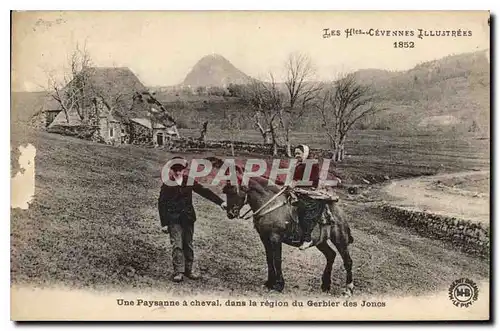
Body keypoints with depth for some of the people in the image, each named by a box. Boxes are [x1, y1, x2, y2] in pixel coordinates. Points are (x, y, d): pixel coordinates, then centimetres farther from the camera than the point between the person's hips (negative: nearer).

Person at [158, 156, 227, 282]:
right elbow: (162, 204, -3)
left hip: (188, 218, 3)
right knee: (177, 245, -6)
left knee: (188, 244, 10)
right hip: (174, 220, -3)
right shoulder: (167, 185, -4)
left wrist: (220, 202, -7)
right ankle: (178, 272, 0)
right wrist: (164, 223, -7)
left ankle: (188, 270, 20)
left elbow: (205, 191, 1)